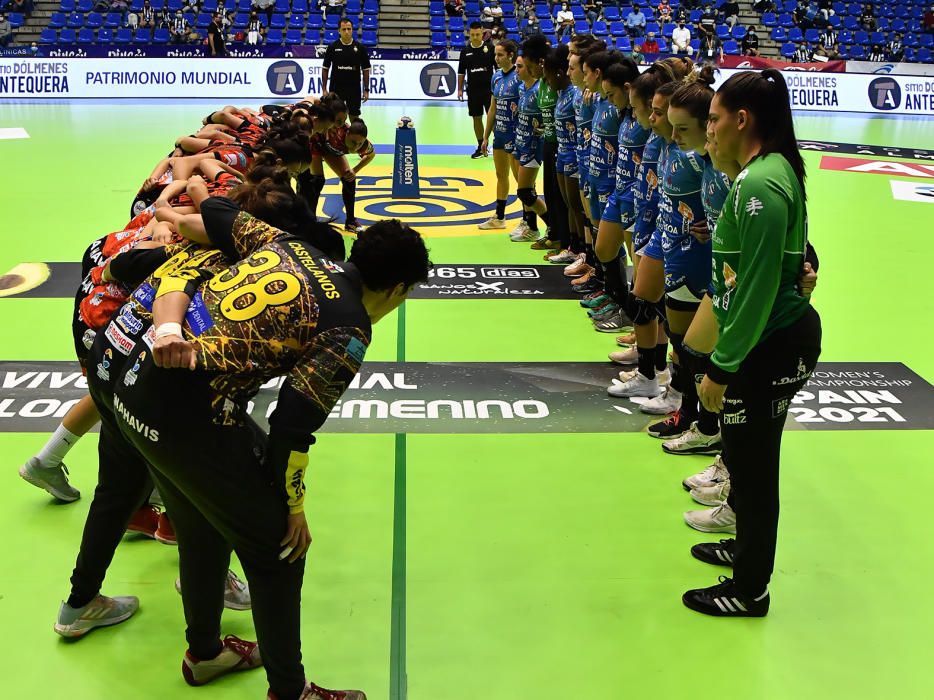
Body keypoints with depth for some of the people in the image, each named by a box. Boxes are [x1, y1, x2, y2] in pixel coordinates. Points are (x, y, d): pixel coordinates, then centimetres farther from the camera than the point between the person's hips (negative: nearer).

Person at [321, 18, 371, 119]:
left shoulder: (360, 47, 0)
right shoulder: (332, 47, -1)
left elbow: (365, 69, 4)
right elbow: (325, 69, 3)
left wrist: (366, 90, -1)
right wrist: (324, 89, -2)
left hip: (354, 88, 0)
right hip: (336, 88, 0)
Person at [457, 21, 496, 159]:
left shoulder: (490, 48, -3)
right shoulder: (465, 51, 5)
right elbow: (461, 72, 11)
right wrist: (460, 89, 7)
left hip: (489, 88, -3)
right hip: (473, 90, 3)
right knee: (476, 118, 8)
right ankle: (481, 146, 18)